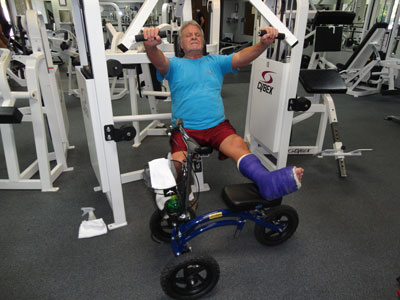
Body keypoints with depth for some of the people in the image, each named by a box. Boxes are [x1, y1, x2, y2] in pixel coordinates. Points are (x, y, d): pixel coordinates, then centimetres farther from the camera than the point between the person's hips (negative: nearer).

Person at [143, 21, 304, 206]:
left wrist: (264, 43, -18)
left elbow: (242, 57, 3)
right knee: (179, 162, -29)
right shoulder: (175, 64, 16)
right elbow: (158, 61, -9)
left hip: (217, 125, -2)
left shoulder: (215, 61, 21)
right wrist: (150, 45, -33)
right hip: (184, 127, 3)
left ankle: (266, 181, -53)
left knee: (238, 144, -33)